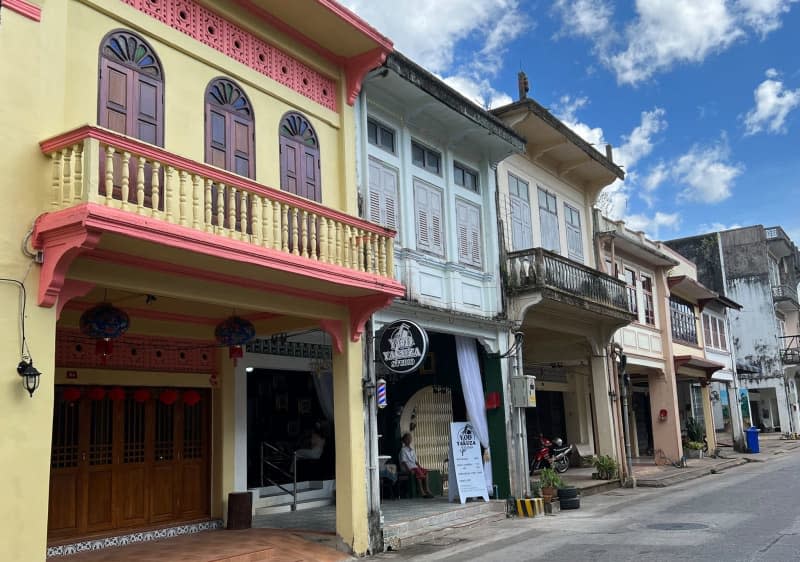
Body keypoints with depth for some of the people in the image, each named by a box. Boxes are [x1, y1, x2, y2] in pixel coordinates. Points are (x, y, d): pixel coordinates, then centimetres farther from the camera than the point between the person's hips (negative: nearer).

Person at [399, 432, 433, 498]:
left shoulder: (412, 449, 19)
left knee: (425, 471, -13)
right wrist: (409, 470, -23)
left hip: (414, 466, 8)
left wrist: (419, 467, 5)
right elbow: (403, 462, -13)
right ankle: (421, 492, -29)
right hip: (408, 468, -8)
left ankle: (426, 490, -16)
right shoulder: (403, 450, -5)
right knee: (419, 472, -30)